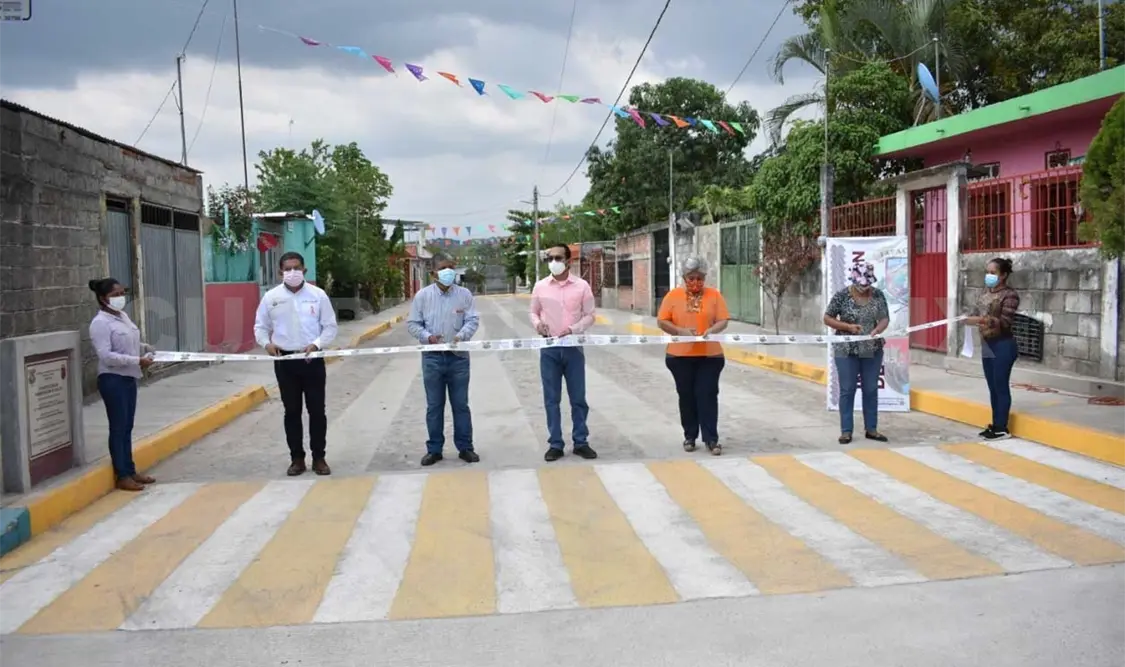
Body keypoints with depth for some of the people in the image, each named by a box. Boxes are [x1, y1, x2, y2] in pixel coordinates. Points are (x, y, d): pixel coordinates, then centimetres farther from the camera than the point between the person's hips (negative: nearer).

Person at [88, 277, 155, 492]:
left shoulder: (123, 316, 11)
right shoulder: (100, 323, -15)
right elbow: (106, 356, -22)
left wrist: (146, 348, 5)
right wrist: (138, 361, -24)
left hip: (128, 378, 9)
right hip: (113, 380, -9)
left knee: (127, 427, 14)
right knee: (118, 428, -2)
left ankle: (130, 470, 23)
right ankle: (122, 476, 5)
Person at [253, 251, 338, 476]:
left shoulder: (318, 295, -1)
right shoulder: (271, 297, 2)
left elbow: (330, 327, 1)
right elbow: (260, 327, 9)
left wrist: (316, 344, -15)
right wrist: (267, 343, -11)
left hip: (312, 360, -1)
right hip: (284, 360, 1)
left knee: (317, 410, 3)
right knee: (292, 411, 8)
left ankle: (319, 458, 15)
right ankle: (297, 458, 18)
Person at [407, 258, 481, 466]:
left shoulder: (464, 294, 1)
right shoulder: (422, 295, 1)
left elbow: (473, 320, -2)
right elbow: (412, 324, 3)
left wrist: (462, 335, -21)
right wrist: (427, 336, -15)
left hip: (458, 357, 0)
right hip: (432, 358, 0)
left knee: (461, 404, 7)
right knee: (434, 406, 7)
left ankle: (465, 447, 16)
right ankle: (434, 449, 16)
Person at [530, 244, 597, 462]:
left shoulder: (581, 286, -2)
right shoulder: (540, 286, 3)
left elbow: (589, 315, 1)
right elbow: (534, 312, 12)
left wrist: (573, 329, -15)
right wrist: (537, 324, -10)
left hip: (573, 348, -1)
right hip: (549, 349, 1)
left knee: (578, 398, 7)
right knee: (551, 399, 5)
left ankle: (581, 442, 18)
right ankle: (555, 444, 13)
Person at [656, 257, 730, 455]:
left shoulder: (714, 295, 1)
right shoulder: (673, 295, 1)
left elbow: (723, 320, -1)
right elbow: (662, 321, -1)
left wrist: (712, 330, -22)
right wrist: (681, 331, -16)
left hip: (709, 355, -1)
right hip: (680, 355, 1)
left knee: (707, 396, -2)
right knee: (686, 396, 9)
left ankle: (711, 439, 3)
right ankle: (690, 436, 21)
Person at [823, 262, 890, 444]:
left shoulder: (878, 295, 1)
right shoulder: (841, 296, -8)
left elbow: (885, 318, 2)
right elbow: (827, 318, -4)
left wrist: (877, 329, -20)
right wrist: (848, 326, -17)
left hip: (873, 350, 3)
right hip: (846, 350, -3)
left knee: (871, 390, 9)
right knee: (847, 390, 1)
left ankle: (871, 429, 19)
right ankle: (846, 431, 8)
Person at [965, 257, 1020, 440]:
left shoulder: (1010, 295, -12)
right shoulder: (985, 291, 11)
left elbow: (1004, 322, -19)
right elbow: (977, 312, 14)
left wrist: (983, 320, -32)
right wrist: (970, 319, -8)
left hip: (1003, 346, -8)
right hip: (987, 345, 8)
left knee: (1001, 387, -2)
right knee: (992, 387, 12)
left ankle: (1002, 428, 5)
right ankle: (995, 424, 20)